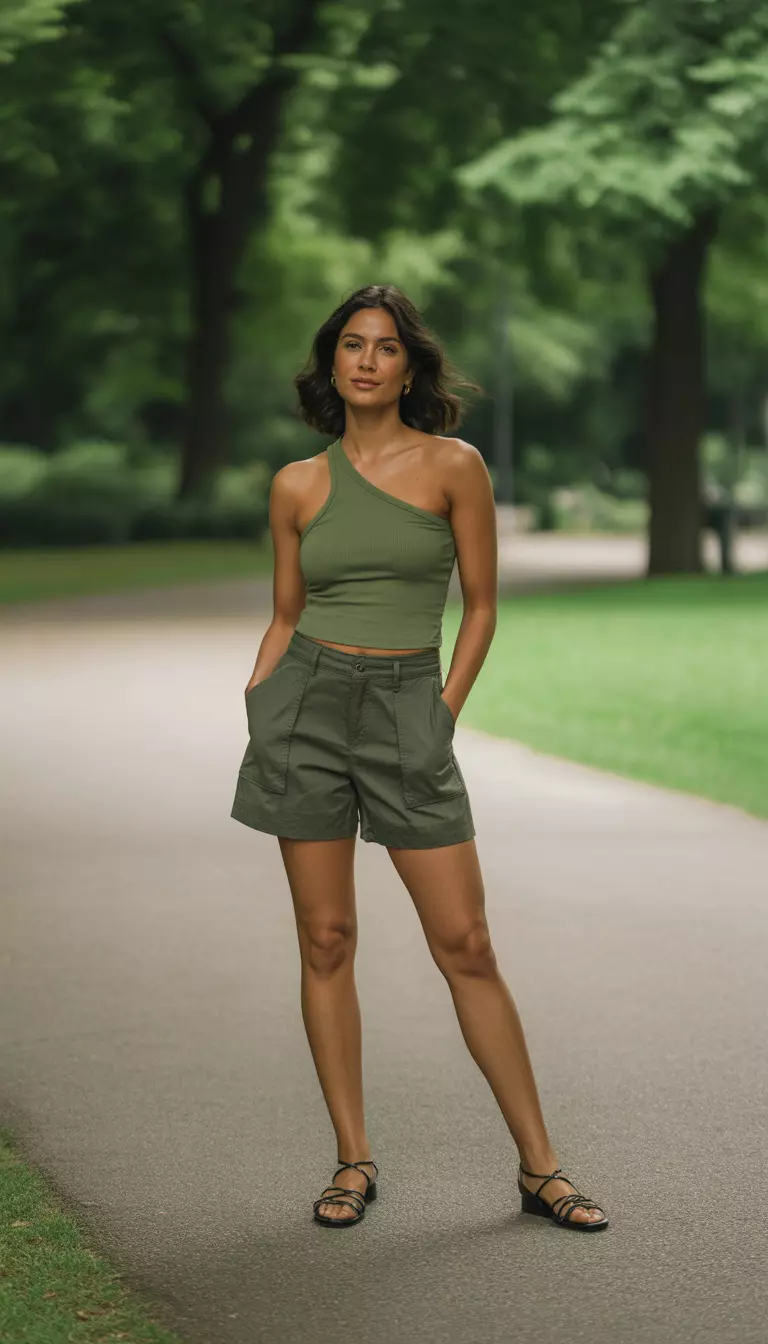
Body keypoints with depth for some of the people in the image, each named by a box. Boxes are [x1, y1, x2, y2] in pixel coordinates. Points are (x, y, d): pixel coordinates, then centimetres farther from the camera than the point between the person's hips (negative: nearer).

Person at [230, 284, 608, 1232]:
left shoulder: (453, 467, -2)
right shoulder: (298, 486, 6)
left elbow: (480, 606, 2)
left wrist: (444, 715, -4)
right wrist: (254, 712, 2)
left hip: (407, 712, -2)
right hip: (307, 702, 2)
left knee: (465, 945, -2)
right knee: (325, 941, 3)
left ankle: (539, 1165, 6)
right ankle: (353, 1162, 13)